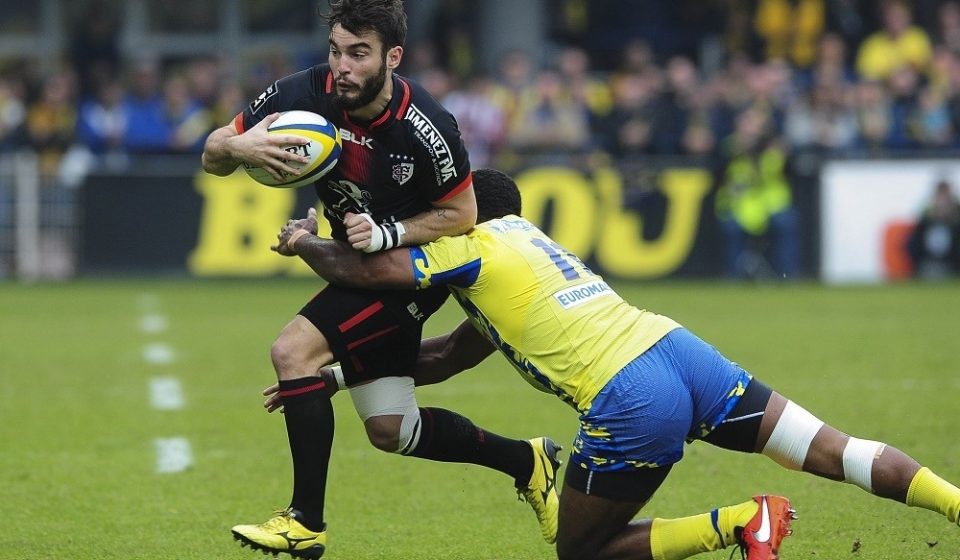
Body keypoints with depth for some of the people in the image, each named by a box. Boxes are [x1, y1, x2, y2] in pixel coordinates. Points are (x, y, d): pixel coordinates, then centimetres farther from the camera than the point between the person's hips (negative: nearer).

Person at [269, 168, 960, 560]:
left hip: (630, 402, -8)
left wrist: (305, 242, 20)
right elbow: (449, 355, 39)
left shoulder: (472, 246, 9)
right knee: (837, 454, 2)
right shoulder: (526, 245, 33)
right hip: (681, 350, 8)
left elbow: (365, 270, -1)